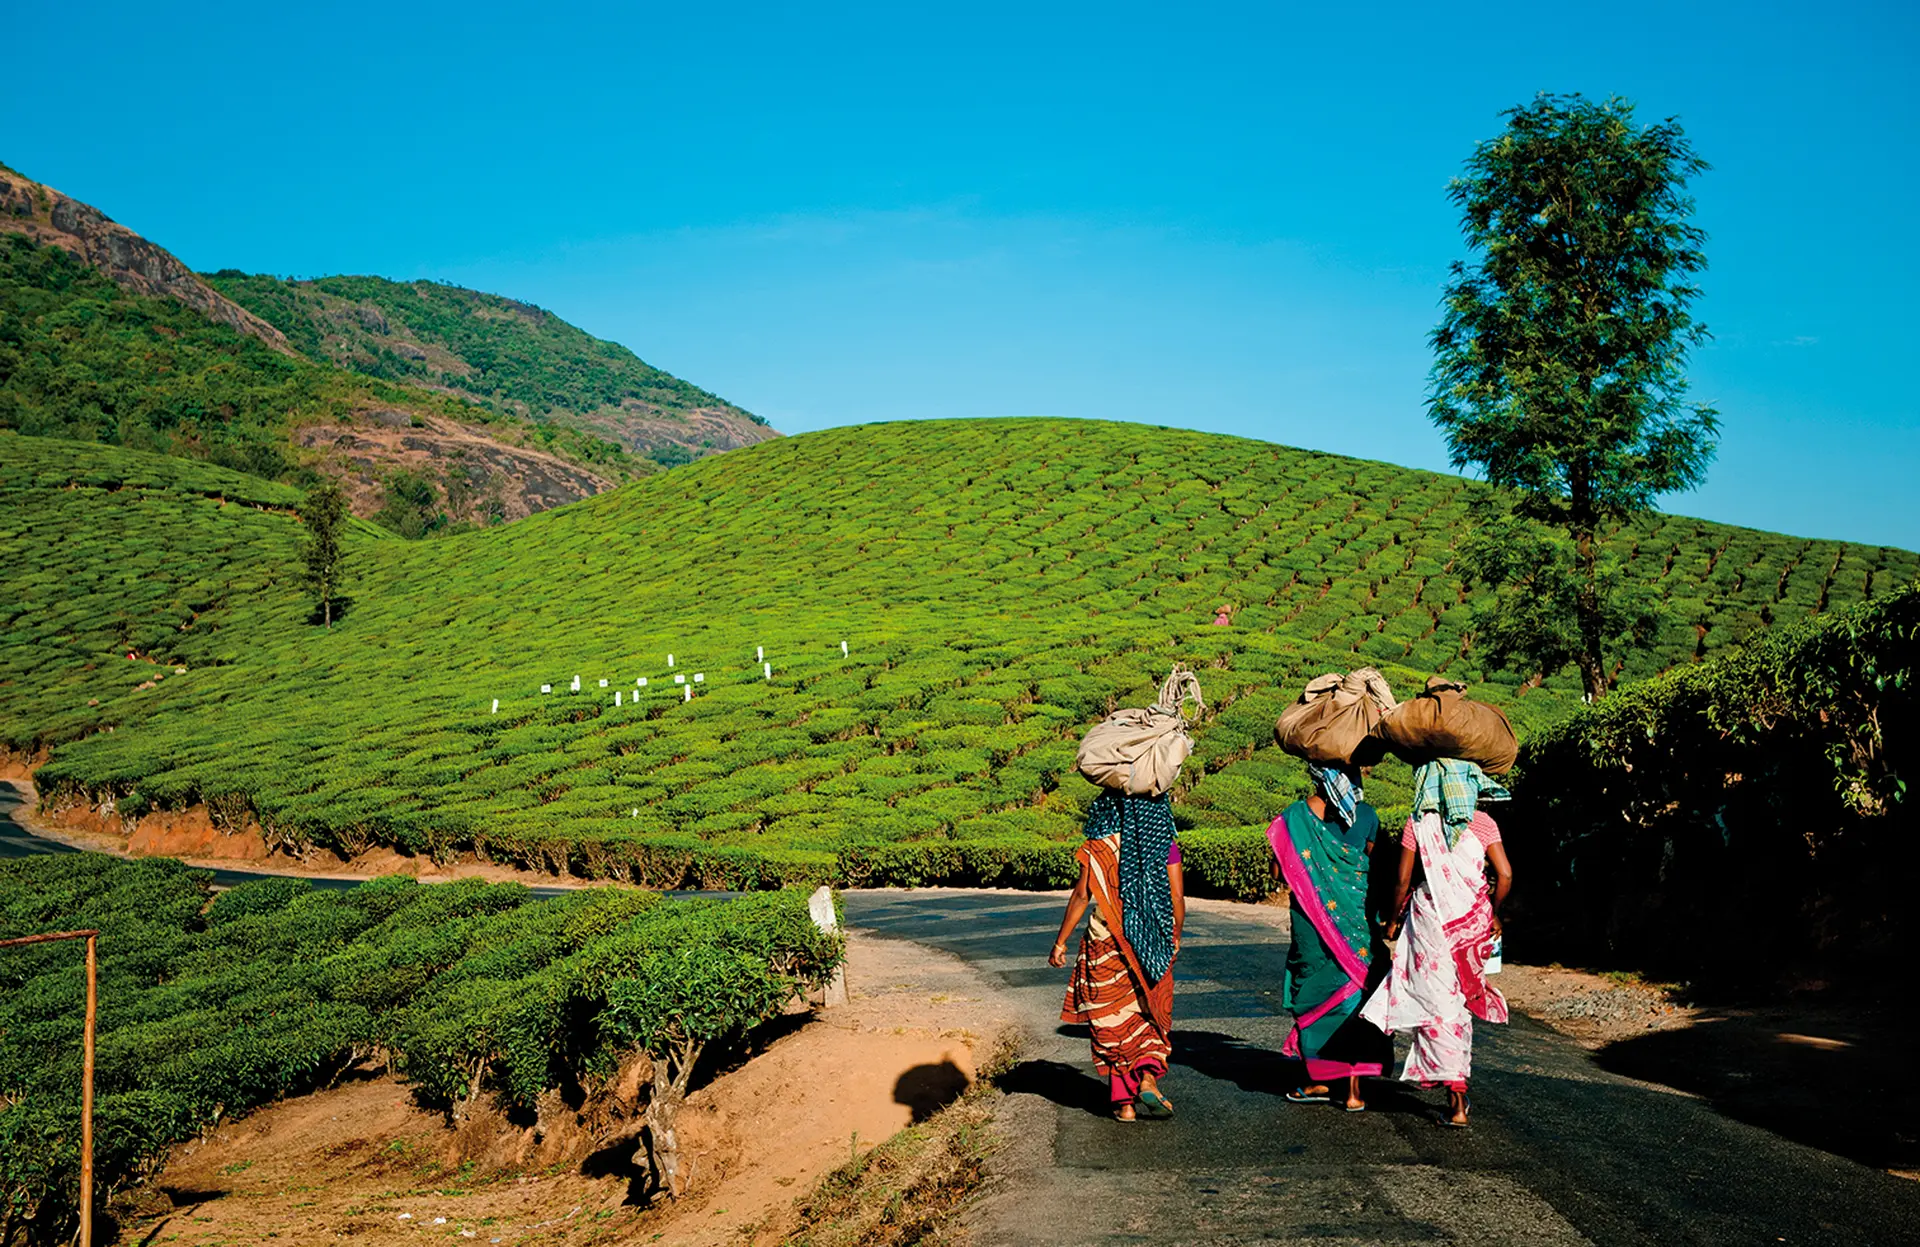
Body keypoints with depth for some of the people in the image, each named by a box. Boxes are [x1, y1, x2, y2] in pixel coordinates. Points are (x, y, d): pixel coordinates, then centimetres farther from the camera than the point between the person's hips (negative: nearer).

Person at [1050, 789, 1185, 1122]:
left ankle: (1125, 1101, 10)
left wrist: (1061, 941, -1)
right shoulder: (1166, 846, -2)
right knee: (1151, 1017, 16)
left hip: (1107, 944, -1)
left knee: (1116, 1023, 10)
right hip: (1152, 945, 1)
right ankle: (1148, 1077, -8)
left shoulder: (1097, 847, -7)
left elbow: (1081, 896, -9)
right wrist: (1175, 938, 15)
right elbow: (1177, 899, -1)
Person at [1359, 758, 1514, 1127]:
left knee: (1438, 1004, 1)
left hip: (1431, 917, -3)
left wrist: (1394, 919, 10)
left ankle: (1455, 1099, -3)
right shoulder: (1482, 823, 1)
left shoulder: (1418, 824, -5)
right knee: (1461, 1000, 19)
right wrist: (1493, 914, 12)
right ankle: (1459, 1088, 25)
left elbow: (1403, 881, -5)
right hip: (1472, 918, 3)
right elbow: (1505, 876, -4)